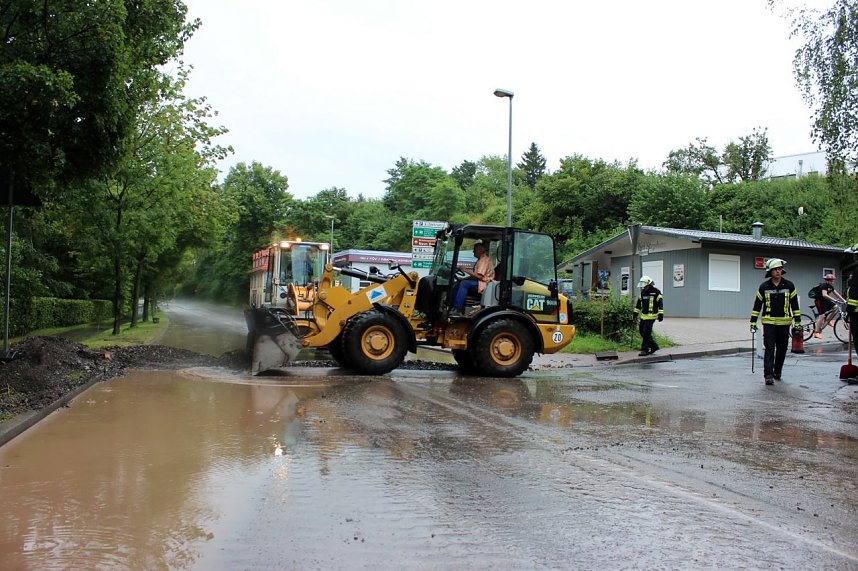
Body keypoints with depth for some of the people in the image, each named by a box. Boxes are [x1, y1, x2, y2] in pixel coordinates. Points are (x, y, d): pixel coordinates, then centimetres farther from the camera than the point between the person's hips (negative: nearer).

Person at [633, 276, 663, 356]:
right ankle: (654, 346, 21)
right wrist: (636, 313, 19)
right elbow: (638, 303, 20)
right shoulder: (642, 292, 12)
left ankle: (645, 350, -4)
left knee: (646, 333, -11)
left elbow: (660, 303, -11)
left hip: (651, 316, -8)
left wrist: (660, 314, -19)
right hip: (643, 316, 8)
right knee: (642, 332, 8)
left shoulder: (656, 292, -8)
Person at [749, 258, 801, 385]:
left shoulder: (789, 286, 3)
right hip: (769, 323, -2)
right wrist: (753, 322, 4)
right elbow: (757, 305, 6)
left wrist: (797, 322, 2)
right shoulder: (764, 287, 1)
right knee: (769, 348, -9)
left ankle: (777, 372, 26)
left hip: (784, 323, 2)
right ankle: (768, 375, -12)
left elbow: (795, 305, 6)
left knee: (782, 349, 9)